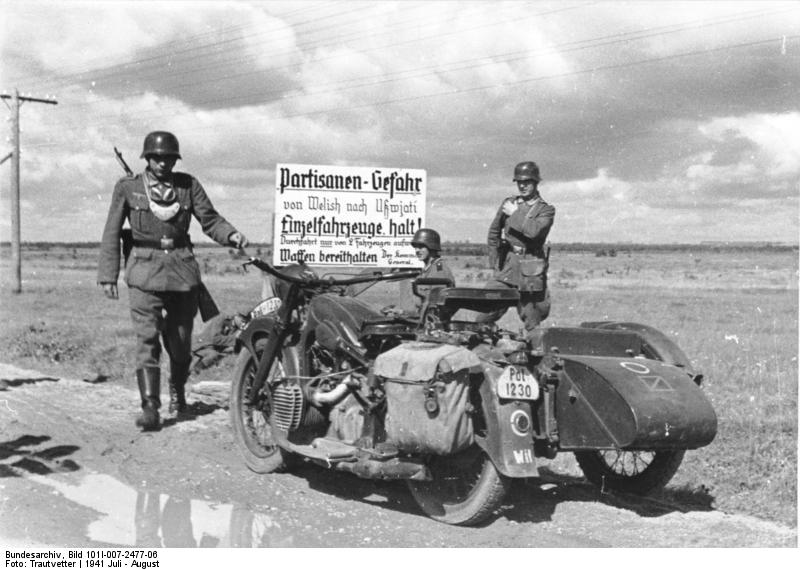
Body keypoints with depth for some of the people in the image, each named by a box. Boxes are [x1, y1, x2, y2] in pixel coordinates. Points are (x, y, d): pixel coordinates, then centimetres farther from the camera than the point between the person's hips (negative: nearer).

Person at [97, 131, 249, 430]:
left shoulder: (188, 184, 6)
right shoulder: (128, 187, 3)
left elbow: (210, 219, 5)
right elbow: (112, 232, 5)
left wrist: (231, 235, -16)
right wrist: (108, 275, 0)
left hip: (183, 269, 2)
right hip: (145, 270, -2)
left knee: (180, 339, 9)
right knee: (147, 339, -12)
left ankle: (177, 392, 34)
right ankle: (150, 406, -12)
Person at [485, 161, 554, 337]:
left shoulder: (546, 210, 1)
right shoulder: (508, 203, 11)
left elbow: (534, 231, -19)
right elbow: (493, 232, 20)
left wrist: (514, 214, -10)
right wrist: (494, 261, 15)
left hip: (530, 271, -2)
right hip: (506, 266, 3)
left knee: (532, 320, 4)